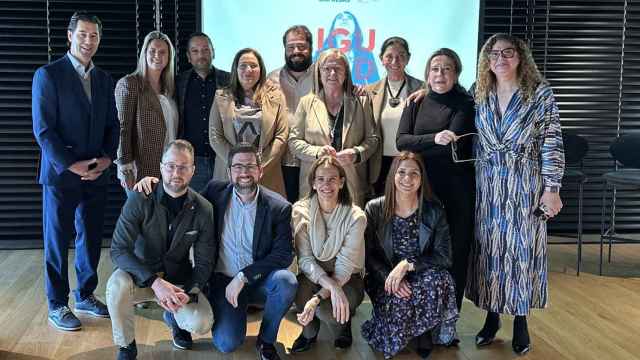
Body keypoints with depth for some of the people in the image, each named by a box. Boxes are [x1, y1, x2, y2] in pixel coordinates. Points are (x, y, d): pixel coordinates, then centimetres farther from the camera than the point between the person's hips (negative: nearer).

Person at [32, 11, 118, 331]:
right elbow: (43, 130, -11)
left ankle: (85, 296, 28)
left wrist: (107, 157, -3)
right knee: (57, 241, 5)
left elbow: (112, 125, 13)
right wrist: (71, 166, -15)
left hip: (97, 173, 5)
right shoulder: (48, 74, -6)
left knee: (91, 239, 12)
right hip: (61, 174, -5)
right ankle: (57, 305, 17)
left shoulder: (103, 79, 10)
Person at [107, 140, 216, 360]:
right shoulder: (140, 200, -16)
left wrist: (189, 293, -23)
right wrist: (154, 281, -33)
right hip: (141, 275, -1)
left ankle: (174, 318, 16)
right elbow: (119, 250, -22)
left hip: (179, 279, 1)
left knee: (201, 323, -23)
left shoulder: (203, 209, -10)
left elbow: (204, 262, -4)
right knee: (117, 285, -35)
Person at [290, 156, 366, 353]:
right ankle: (310, 330, 3)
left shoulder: (355, 217, -17)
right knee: (301, 293, -33)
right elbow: (305, 259, -15)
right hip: (313, 274, 2)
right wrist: (331, 285, -33)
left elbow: (344, 267, -19)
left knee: (329, 309, -32)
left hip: (347, 278, -2)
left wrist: (318, 298, -33)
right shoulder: (300, 210, -11)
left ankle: (343, 324, 8)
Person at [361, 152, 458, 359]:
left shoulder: (434, 211, -3)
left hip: (424, 277, 1)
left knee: (437, 278, -33)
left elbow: (444, 256, -10)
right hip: (385, 279, 0)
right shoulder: (375, 209, -2)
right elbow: (369, 256, -2)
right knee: (399, 302, -33)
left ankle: (425, 331, -4)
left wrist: (407, 265, -24)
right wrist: (389, 277, -22)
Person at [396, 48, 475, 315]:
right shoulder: (416, 102, 12)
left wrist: (417, 148, -5)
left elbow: (454, 145, -12)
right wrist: (433, 140, -17)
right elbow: (401, 141, -2)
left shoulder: (465, 104, 1)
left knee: (454, 251, 0)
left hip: (456, 190, -3)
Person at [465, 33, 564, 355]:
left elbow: (552, 142, -7)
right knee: (488, 247, 7)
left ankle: (520, 322, 17)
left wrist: (551, 188, -11)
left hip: (525, 183, -3)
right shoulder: (480, 95, 6)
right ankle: (492, 316, 22)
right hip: (487, 184, 3)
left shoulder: (540, 92, -4)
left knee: (523, 248, 3)